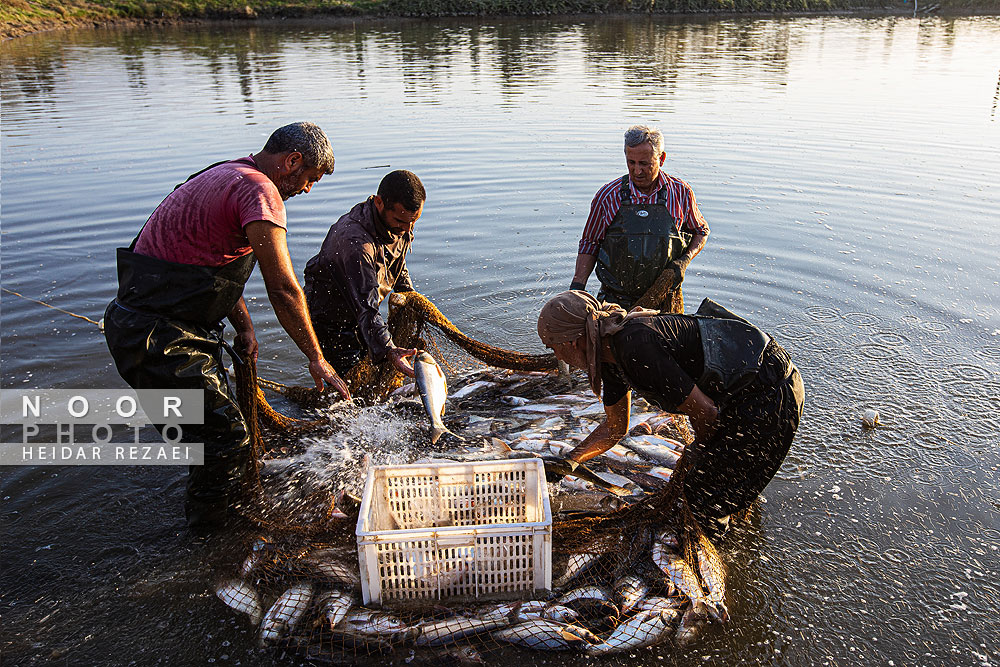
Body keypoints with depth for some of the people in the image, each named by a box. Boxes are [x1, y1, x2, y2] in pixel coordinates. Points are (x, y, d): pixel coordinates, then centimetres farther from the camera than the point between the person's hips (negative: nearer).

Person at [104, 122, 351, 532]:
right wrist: (316, 358, -11)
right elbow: (283, 289, -21)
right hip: (157, 339, -11)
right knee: (227, 438, -4)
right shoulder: (259, 189, -17)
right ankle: (211, 538, 17)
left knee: (218, 421, 21)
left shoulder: (224, 176, 18)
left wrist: (244, 327, 23)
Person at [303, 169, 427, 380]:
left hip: (359, 319, 8)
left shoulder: (402, 226, -10)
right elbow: (365, 308, -43)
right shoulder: (354, 242, -37)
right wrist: (388, 351, -54)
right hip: (329, 321, -8)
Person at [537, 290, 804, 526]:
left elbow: (706, 411, -22)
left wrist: (701, 448, -1)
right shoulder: (610, 354, 1)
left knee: (704, 496, 2)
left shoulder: (637, 348, -30)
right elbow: (614, 429, 13)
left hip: (768, 394, -9)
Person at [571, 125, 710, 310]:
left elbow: (701, 231, 16)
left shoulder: (681, 193, -1)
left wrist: (684, 262, -3)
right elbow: (590, 243, 7)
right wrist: (577, 286, -5)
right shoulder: (608, 196, -3)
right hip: (616, 301, 0)